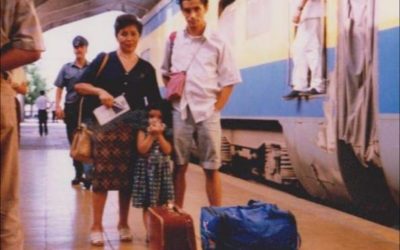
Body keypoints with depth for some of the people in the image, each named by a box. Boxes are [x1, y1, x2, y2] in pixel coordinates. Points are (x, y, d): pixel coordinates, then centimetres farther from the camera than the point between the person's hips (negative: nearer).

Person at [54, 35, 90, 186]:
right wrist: (57, 106, -2)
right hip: (71, 107, 3)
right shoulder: (66, 68, 10)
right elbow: (59, 88, 9)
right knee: (74, 142, 8)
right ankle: (78, 173, 18)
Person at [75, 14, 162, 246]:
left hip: (133, 127, 2)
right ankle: (97, 226, 7)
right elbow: (80, 85, 1)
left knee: (129, 177, 7)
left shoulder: (146, 68, 8)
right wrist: (100, 91, -16)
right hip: (106, 125, -2)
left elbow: (154, 102, 10)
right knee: (102, 175, -3)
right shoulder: (104, 59, 3)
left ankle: (124, 224, 20)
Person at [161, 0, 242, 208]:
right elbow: (165, 72, 18)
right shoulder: (174, 40, 6)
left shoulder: (217, 43, 0)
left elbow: (228, 81, 1)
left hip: (207, 111, -2)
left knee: (211, 168, 2)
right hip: (180, 110, 2)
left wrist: (216, 109, -6)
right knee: (178, 166, 7)